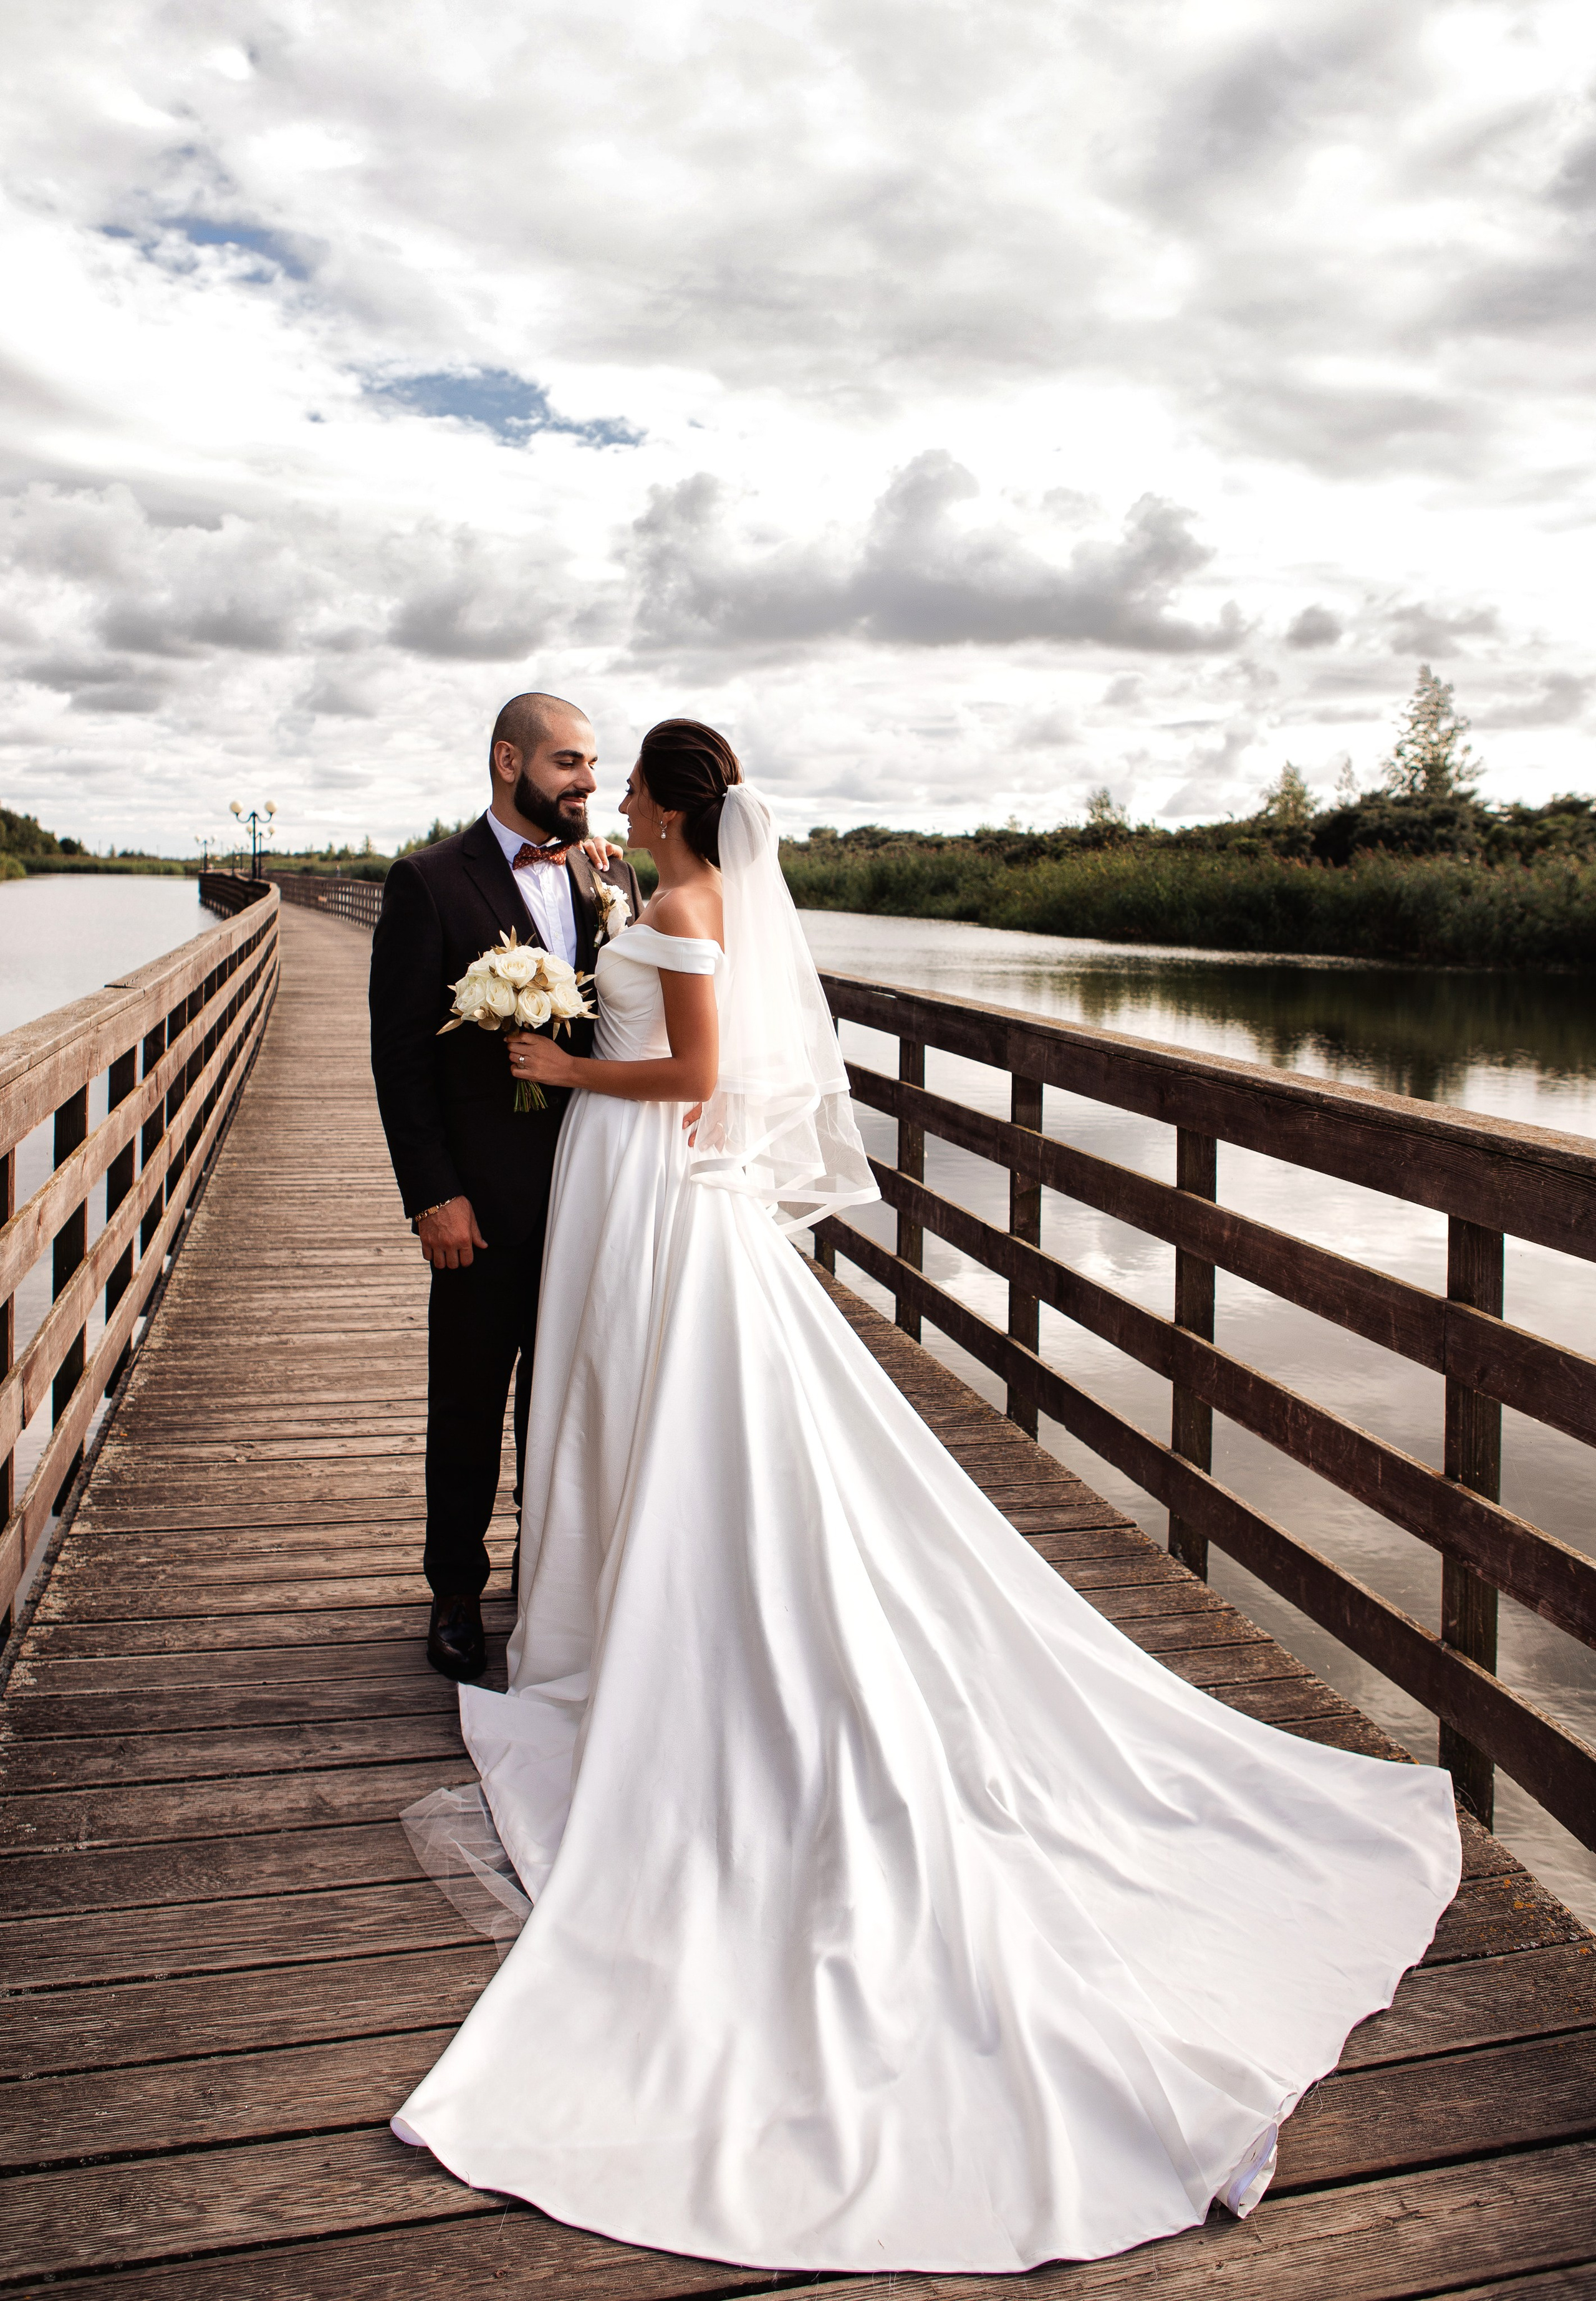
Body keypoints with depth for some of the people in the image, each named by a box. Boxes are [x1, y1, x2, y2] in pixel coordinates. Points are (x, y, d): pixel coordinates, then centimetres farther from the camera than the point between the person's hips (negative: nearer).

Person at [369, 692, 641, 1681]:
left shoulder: (612, 875, 6)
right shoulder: (429, 882, -7)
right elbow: (401, 1054, -8)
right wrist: (433, 1196, -12)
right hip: (486, 1198, -4)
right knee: (470, 1404, 11)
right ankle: (458, 1592, 29)